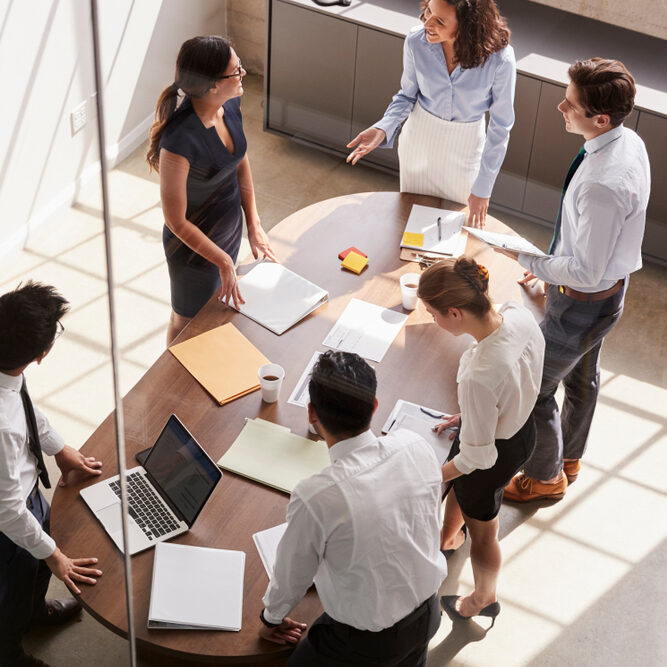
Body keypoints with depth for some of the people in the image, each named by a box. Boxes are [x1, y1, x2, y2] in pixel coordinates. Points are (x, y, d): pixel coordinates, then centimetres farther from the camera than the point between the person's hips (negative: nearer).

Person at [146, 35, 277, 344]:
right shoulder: (180, 140, -38)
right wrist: (224, 261, -19)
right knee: (188, 323, 21)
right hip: (194, 246, -7)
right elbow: (176, 222, -27)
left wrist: (254, 225, 2)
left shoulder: (231, 105, -15)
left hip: (230, 229, 7)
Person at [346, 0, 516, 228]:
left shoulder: (500, 59, -30)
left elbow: (500, 127, -17)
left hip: (465, 144, -2)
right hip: (419, 134, 2)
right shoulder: (416, 41, -23)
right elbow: (407, 95, -4)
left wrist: (482, 189, -11)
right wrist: (382, 129, -23)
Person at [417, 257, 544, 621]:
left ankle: (484, 598, 56)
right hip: (521, 425, 7)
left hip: (496, 456, -7)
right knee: (459, 489, 38)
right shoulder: (518, 314, -23)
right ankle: (448, 535, 71)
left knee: (482, 532, 25)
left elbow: (479, 456, -29)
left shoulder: (479, 377, -44)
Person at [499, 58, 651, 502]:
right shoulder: (630, 142, -8)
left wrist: (526, 259, -20)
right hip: (610, 284, 9)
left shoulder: (603, 185, -39)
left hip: (585, 301, -9)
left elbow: (585, 272, -32)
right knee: (582, 375, 29)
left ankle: (545, 477, 36)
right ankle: (569, 457, 54)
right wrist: (553, 264, 12)